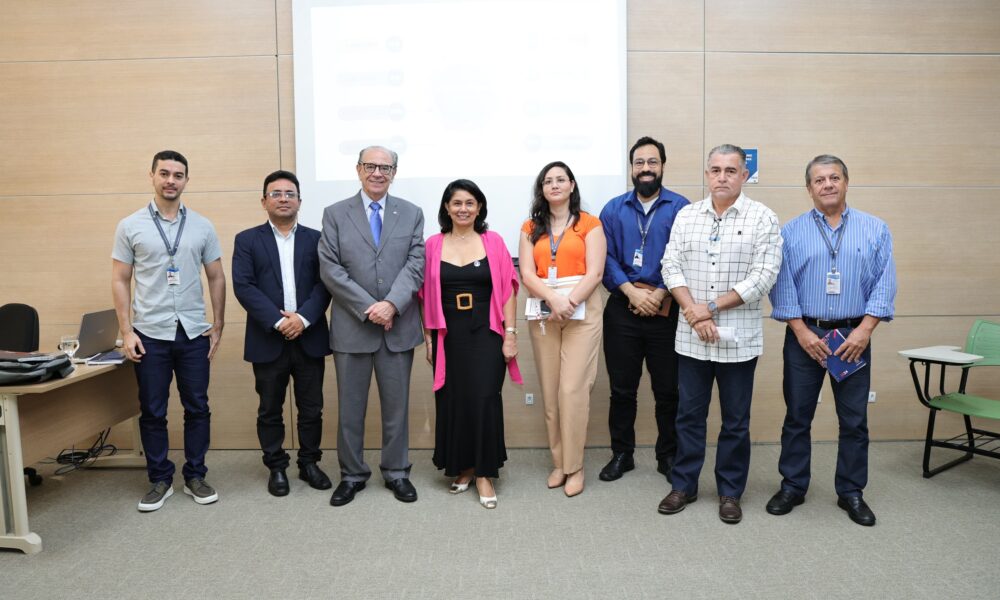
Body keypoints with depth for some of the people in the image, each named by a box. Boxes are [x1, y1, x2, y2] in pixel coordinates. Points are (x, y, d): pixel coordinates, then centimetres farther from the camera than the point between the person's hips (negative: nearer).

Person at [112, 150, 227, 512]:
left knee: (197, 408, 7)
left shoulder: (202, 227, 4)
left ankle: (195, 477, 21)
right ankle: (160, 480, 21)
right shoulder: (130, 226, 1)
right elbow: (120, 281, 1)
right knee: (152, 412, 7)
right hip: (150, 334, -1)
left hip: (194, 333, 1)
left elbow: (216, 278, 8)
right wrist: (126, 331, -6)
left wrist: (218, 326, 4)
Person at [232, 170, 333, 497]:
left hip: (309, 338, 1)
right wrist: (278, 321, -16)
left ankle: (309, 463, 24)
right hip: (268, 340, -1)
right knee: (270, 410, 8)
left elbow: (324, 283, 0)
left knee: (311, 408, 8)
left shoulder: (316, 239, 9)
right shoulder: (247, 240, 5)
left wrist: (303, 318, -15)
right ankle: (276, 467, 22)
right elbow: (243, 286, -6)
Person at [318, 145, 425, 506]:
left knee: (396, 405, 10)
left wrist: (391, 305, -16)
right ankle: (352, 475, 23)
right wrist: (368, 308, -13)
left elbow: (415, 265, -2)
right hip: (351, 327, 0)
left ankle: (396, 472, 24)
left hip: (399, 326, 1)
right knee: (350, 407, 9)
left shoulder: (412, 214, 7)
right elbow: (330, 269, -5)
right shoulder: (335, 214, 4)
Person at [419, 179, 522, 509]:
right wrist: (427, 336, 3)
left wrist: (510, 334, -5)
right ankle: (462, 467, 23)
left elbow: (507, 291, 0)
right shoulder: (433, 245, 4)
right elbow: (426, 295, 5)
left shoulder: (494, 242, 1)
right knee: (452, 401, 7)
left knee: (484, 400, -5)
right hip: (448, 336, 2)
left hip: (485, 334, -1)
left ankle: (484, 473, 7)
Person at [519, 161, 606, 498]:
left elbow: (595, 272, -5)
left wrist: (569, 302, -17)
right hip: (543, 312, 3)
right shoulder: (531, 228, 12)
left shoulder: (590, 224, 4)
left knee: (573, 389, -7)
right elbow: (527, 274, 1)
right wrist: (553, 299, -16)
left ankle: (574, 466, 5)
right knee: (550, 390, 5)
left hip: (582, 310, -3)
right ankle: (559, 462, 17)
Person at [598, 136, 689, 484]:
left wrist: (658, 295, -16)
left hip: (666, 309, -2)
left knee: (668, 389, 7)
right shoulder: (614, 209, 8)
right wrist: (632, 292, -13)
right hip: (622, 309, 2)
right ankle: (621, 454, 24)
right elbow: (606, 258, -1)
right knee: (622, 388, 10)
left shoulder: (680, 207, 1)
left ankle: (668, 456, 23)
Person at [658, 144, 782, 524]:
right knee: (689, 414, 11)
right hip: (691, 336, 3)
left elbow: (764, 276, -10)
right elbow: (671, 266, 2)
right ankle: (684, 485, 25)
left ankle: (730, 492, 23)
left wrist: (711, 308, -13)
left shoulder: (763, 219, -2)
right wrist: (694, 312, -12)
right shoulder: (686, 216, 7)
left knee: (736, 420, 8)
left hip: (739, 336, -2)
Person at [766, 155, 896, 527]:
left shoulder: (875, 229, 5)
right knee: (797, 416, 7)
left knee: (854, 420, 7)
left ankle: (851, 492, 22)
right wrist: (801, 330, -10)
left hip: (854, 336, 1)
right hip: (804, 335, 0)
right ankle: (792, 487, 20)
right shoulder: (791, 232, 3)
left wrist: (864, 330, -11)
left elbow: (884, 283, -1)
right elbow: (782, 285, -2)